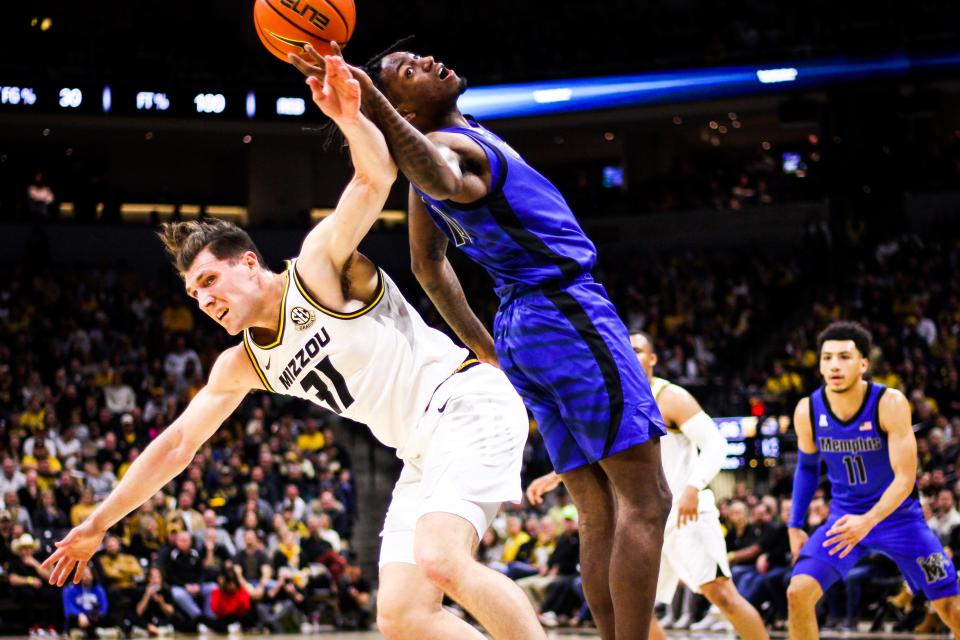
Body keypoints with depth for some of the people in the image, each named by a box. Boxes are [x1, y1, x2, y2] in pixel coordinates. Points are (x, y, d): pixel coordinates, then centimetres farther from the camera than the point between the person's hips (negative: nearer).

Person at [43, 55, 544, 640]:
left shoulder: (318, 264, -5)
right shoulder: (242, 365, 15)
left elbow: (375, 177, -19)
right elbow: (175, 445, 20)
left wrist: (351, 120, -40)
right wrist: (98, 525, 21)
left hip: (467, 400, -8)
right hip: (423, 454, 8)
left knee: (440, 561, -31)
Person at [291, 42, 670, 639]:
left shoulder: (453, 140, 15)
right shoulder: (441, 147, -16)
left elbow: (427, 262, 26)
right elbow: (449, 182, -44)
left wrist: (486, 348, 29)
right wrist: (372, 103, -52)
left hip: (523, 327, 9)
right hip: (566, 311, -9)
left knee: (602, 513, 9)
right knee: (645, 500, -10)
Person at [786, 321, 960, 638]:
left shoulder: (890, 404, -23)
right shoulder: (807, 411, -12)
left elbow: (905, 478, -24)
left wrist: (869, 521, -39)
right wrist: (795, 525, 7)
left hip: (899, 517, -2)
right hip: (845, 518, 2)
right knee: (798, 593, -16)